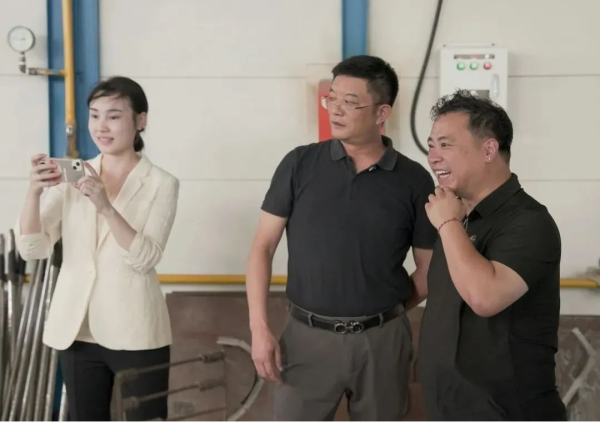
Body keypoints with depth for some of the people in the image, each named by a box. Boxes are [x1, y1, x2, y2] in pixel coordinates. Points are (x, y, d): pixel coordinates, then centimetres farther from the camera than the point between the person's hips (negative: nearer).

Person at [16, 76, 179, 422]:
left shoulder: (161, 183, -5)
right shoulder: (72, 176, 4)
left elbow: (145, 259, -16)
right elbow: (33, 249, -3)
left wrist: (106, 207, -28)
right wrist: (34, 191, -19)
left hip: (135, 335, -3)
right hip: (76, 329, 3)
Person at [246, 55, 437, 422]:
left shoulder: (414, 181, -2)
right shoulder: (300, 164, -1)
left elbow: (429, 269, 7)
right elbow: (263, 247, 1)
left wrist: (385, 312, 7)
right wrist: (260, 329, -5)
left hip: (383, 341, 1)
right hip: (307, 337, 0)